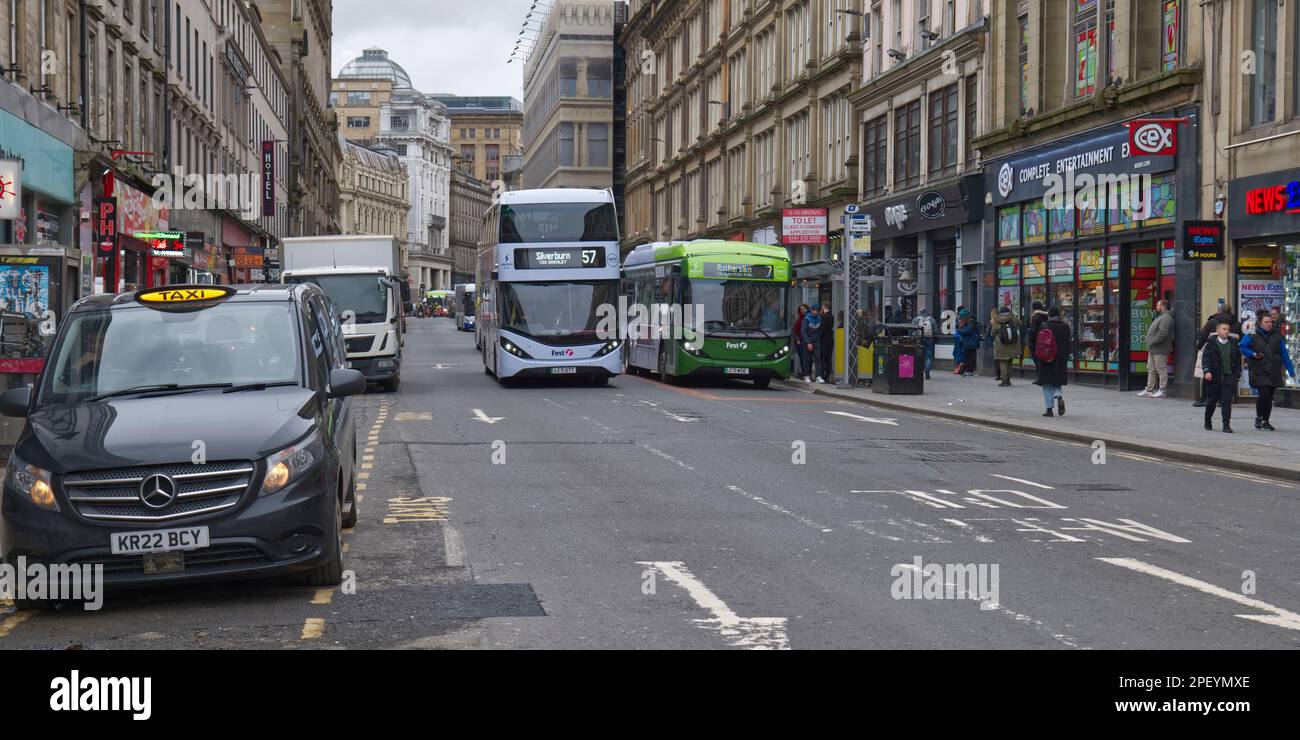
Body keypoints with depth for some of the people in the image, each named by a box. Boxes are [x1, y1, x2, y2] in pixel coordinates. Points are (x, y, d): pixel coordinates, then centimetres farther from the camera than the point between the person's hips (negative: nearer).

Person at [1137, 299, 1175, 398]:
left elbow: (1163, 333, -25)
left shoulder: (1166, 318, -15)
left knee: (1161, 370, -5)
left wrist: (1153, 342, -19)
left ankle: (1162, 390, -1)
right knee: (1151, 370, 13)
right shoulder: (1160, 317, 20)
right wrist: (1150, 344, 14)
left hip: (1159, 350, -11)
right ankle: (1149, 390, 18)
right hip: (1153, 349, 11)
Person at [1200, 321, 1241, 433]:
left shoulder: (1233, 344, 8)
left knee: (1227, 401, -8)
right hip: (1214, 377, -1)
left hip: (1229, 377, 1)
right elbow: (1205, 358, -4)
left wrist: (1237, 375, 8)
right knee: (1212, 400, 10)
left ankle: (1227, 425, -7)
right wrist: (1207, 371, -17)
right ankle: (1207, 422, 27)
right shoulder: (1211, 344, 0)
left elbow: (1238, 360, 13)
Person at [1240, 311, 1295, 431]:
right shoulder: (1252, 335, -3)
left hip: (1274, 372, 4)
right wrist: (1252, 354, -12)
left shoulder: (1277, 336, 9)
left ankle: (1265, 421, 18)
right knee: (1264, 394, -15)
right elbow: (1242, 347, 3)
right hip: (1259, 371, -4)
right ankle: (1258, 417, 8)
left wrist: (1291, 370, 12)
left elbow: (1284, 354, 13)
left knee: (1269, 397, 6)